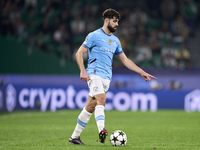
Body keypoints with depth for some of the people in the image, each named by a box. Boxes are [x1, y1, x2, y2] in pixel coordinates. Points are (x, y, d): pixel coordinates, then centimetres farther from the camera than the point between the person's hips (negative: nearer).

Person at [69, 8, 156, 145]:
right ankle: (101, 131, -44)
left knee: (90, 108, 6)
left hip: (107, 78, 6)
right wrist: (83, 71, -16)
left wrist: (142, 72, 17)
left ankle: (75, 137, 11)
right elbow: (79, 53, -3)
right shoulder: (94, 36, -1)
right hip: (94, 74, -6)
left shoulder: (115, 40, 19)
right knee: (101, 99, -28)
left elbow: (125, 60, 23)